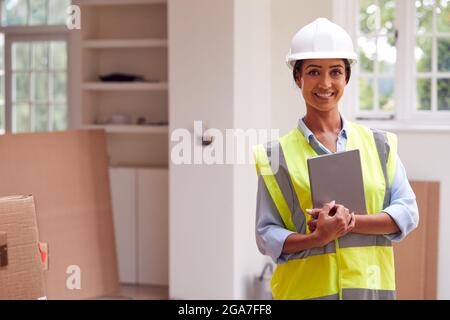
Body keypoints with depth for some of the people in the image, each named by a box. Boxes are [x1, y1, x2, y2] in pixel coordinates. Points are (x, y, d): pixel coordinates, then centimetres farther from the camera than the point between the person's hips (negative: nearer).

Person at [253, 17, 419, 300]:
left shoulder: (379, 145, 8)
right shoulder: (277, 155, 1)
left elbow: (408, 213, 0)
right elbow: (266, 235, -2)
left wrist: (350, 221, -14)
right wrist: (317, 238, -19)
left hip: (371, 287, 2)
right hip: (305, 290, -2)